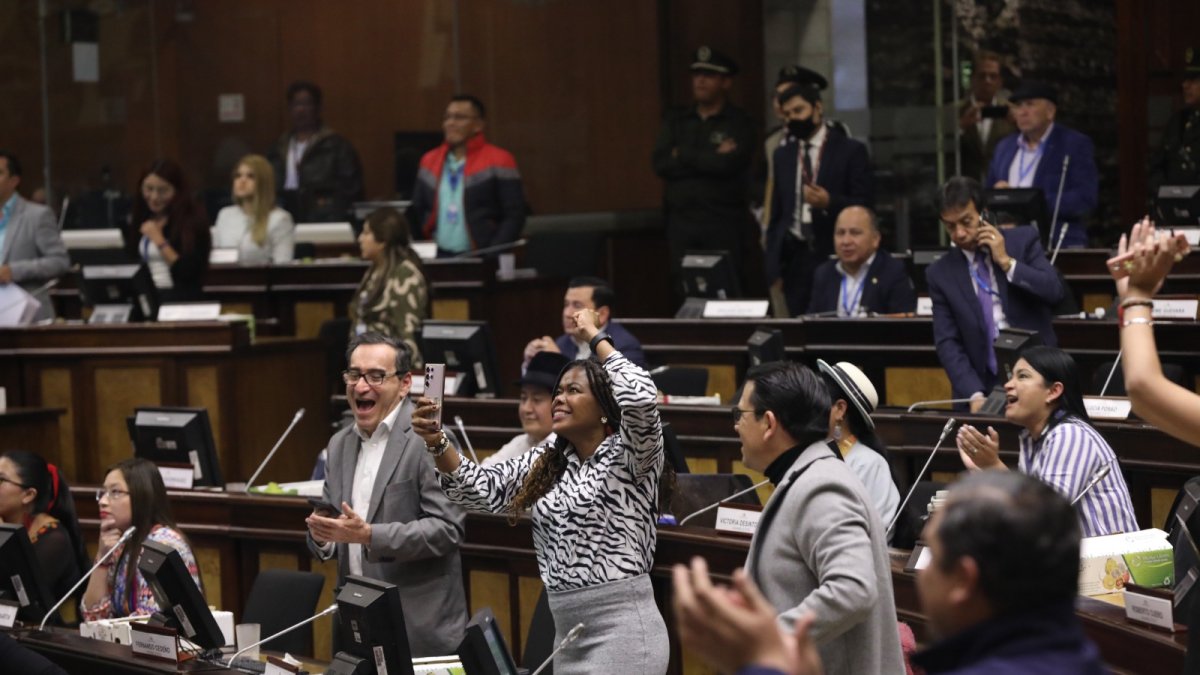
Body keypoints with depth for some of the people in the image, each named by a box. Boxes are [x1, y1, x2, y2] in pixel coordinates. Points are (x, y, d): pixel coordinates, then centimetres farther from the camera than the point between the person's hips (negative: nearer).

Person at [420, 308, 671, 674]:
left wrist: (595, 337, -11)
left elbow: (641, 399, -24)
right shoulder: (545, 462, 14)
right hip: (565, 634, 7)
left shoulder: (630, 457, -5)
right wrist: (437, 445, -11)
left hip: (622, 630, -7)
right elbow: (481, 489, 7)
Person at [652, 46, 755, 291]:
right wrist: (710, 159, -6)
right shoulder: (675, 120, 14)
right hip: (681, 223, 3)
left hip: (723, 225, -3)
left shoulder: (739, 123, 1)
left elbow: (730, 164, -15)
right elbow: (659, 162, 0)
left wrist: (683, 155, -2)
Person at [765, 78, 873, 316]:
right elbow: (776, 213, 15)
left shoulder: (850, 151, 1)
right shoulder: (783, 155, 14)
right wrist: (774, 267, 8)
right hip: (794, 257, 4)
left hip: (834, 256, -4)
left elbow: (865, 205, -3)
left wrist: (829, 202, -22)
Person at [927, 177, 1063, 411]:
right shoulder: (940, 274, 5)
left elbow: (1055, 291, -5)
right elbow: (947, 344, -1)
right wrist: (974, 395, -14)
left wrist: (1007, 262, -10)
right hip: (983, 386, 1)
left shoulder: (1023, 241, 4)